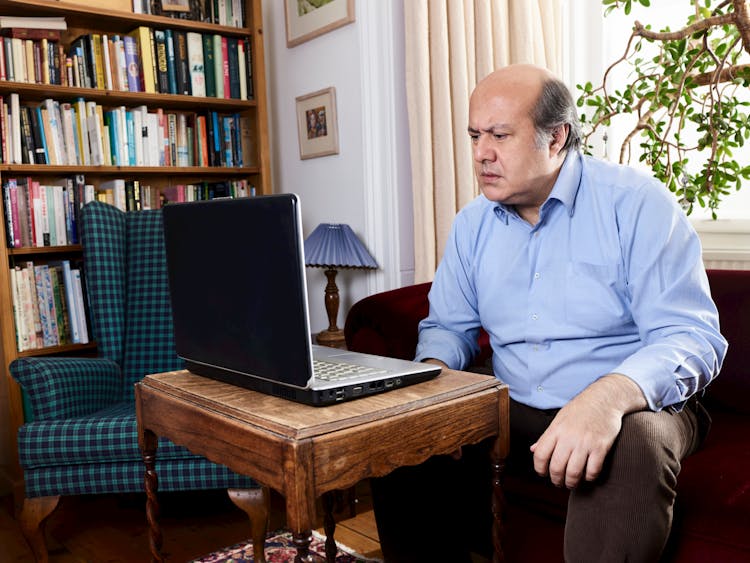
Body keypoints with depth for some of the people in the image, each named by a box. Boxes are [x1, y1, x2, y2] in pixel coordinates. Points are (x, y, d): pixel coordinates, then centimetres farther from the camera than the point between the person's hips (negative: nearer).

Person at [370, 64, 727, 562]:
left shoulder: (635, 203, -10)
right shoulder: (472, 225, 7)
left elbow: (692, 336, -16)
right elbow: (449, 326, 15)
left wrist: (608, 396, -36)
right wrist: (432, 371, -10)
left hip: (634, 407, -4)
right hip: (514, 411, 5)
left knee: (633, 444, -37)